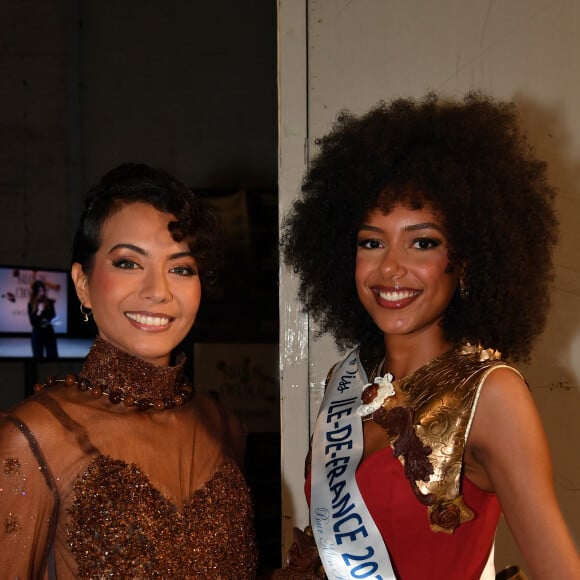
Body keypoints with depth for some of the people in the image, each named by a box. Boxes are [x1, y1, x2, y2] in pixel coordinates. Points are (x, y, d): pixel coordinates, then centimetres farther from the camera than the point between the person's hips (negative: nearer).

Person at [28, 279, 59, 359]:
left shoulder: (49, 302, 1)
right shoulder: (31, 304, -2)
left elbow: (53, 317, 8)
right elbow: (33, 322, -5)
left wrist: (49, 322, -13)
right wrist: (38, 312, -19)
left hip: (50, 334, 1)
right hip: (37, 335, -1)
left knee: (53, 357, -4)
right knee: (38, 358, 1)